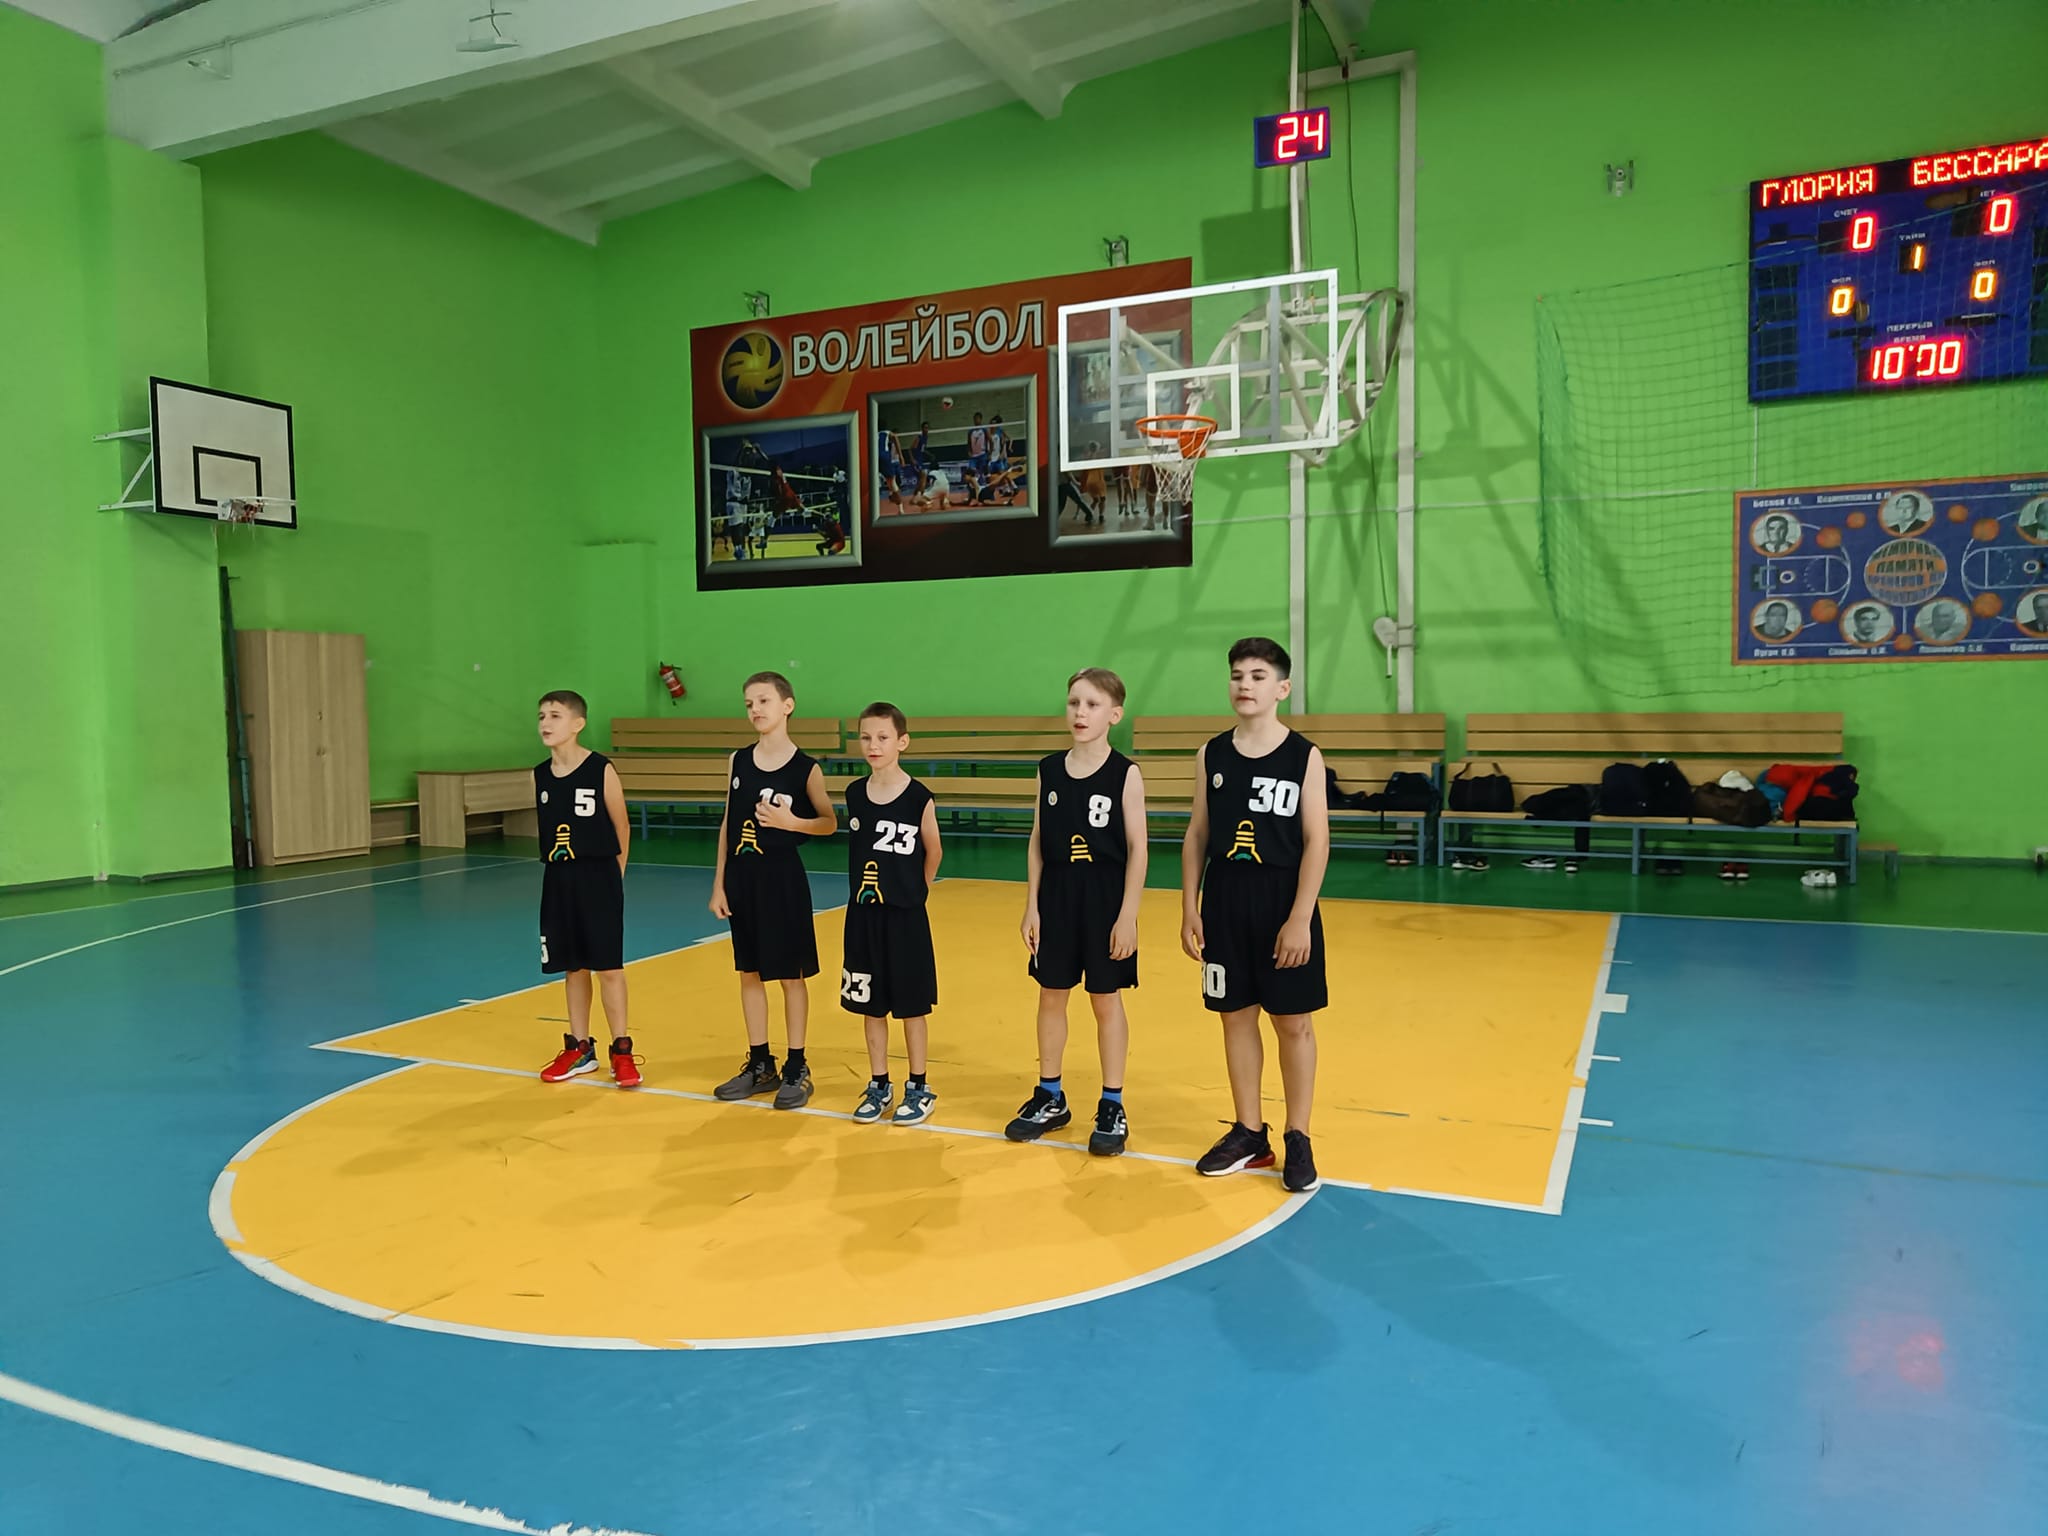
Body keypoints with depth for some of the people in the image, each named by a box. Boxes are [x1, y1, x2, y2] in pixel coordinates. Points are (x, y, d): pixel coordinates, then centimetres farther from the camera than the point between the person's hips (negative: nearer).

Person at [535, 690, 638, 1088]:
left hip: (598, 880, -5)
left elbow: (621, 829, -3)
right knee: (572, 967, 13)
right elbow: (546, 829, 13)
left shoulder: (602, 770, -12)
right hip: (558, 880, 5)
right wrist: (562, 870, 12)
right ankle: (579, 1049, 25)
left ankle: (622, 1051, 11)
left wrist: (610, 875, 5)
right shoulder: (539, 775, 2)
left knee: (608, 966, 0)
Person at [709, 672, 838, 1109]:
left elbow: (830, 823, 0)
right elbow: (727, 823, 8)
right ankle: (760, 1064, 24)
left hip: (782, 878, -5)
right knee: (749, 973, 12)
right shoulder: (739, 760, 4)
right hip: (742, 877, 5)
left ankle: (796, 1069, 15)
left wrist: (791, 822, -19)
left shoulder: (805, 768, -9)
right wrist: (719, 882, 6)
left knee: (791, 974, 4)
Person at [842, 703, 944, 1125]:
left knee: (911, 1004, 7)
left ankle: (918, 1087, 21)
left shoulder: (919, 797, -12)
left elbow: (933, 853, 2)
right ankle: (879, 1085, 26)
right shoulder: (854, 793, 1)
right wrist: (864, 892, 11)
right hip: (863, 914, 4)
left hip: (904, 916, -4)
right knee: (871, 1003, 12)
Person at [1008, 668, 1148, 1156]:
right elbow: (1037, 843, 6)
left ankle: (1112, 1107, 20)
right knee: (1051, 997, 12)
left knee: (1106, 1001, 8)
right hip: (1056, 899, 4)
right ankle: (1050, 1098, 28)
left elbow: (1136, 850, -9)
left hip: (1105, 901, -3)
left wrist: (1128, 915, -12)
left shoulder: (1125, 774, -9)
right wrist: (1031, 906, 3)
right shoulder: (1049, 769, 1)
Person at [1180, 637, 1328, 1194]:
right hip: (1225, 906, 3)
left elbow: (1316, 841, -9)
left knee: (1294, 1023, 6)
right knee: (1236, 1017, 11)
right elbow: (1197, 837, 7)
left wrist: (1299, 917, -15)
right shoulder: (1211, 756, 4)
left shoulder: (1304, 756, -6)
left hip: (1284, 907, -3)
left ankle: (1298, 1139, 20)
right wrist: (1190, 910, 3)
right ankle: (1249, 1133, 25)